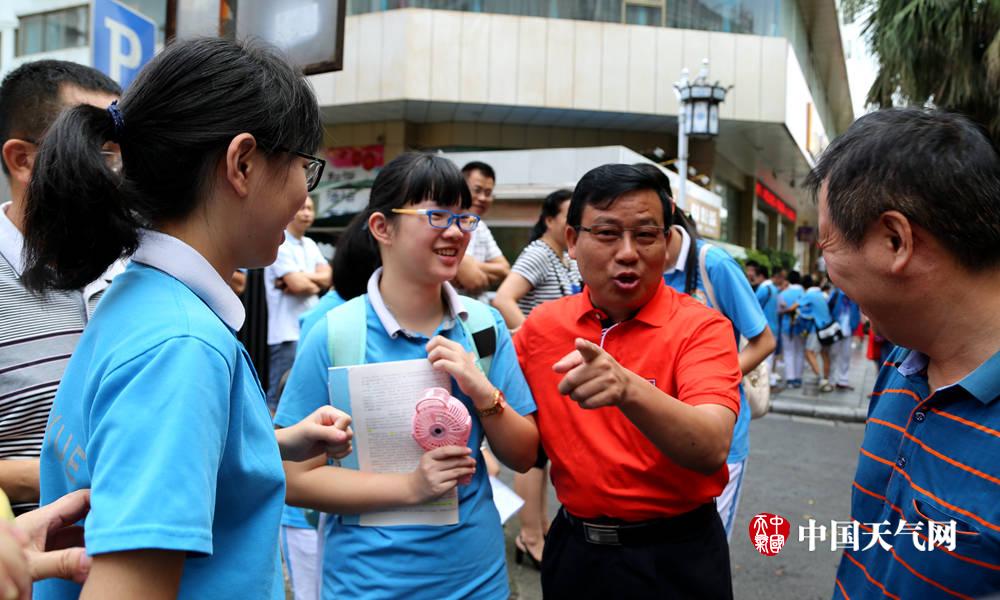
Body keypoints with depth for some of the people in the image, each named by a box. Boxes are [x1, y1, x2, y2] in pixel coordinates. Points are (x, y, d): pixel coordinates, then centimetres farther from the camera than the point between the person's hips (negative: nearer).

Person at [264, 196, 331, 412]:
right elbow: (299, 285, -17)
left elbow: (327, 277, 4)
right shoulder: (280, 244, -9)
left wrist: (301, 277, -11)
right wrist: (315, 285, 3)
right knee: (279, 396, -4)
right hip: (287, 332, -8)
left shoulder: (310, 245, 16)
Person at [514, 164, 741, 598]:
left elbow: (712, 450, -29)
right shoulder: (542, 324, -4)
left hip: (675, 555, -3)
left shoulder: (702, 327, -15)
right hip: (573, 546, 3)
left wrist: (629, 389, -45)